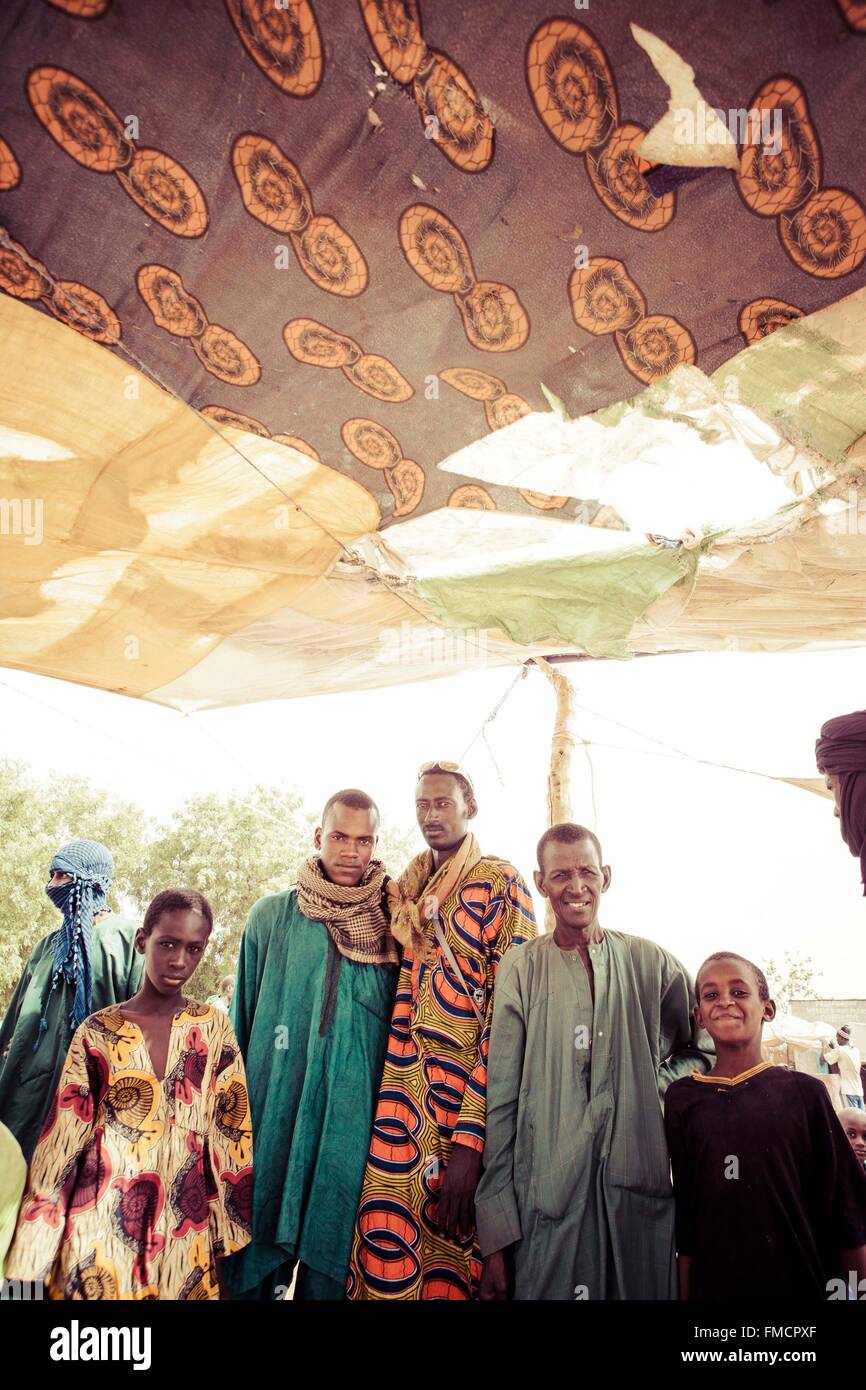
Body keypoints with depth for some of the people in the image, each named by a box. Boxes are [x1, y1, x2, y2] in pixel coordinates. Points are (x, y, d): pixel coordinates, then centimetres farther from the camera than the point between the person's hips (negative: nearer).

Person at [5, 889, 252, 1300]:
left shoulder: (214, 1029, -2)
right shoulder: (97, 1033, -3)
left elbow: (230, 1133, 0)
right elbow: (62, 1141, -1)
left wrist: (230, 1230, 0)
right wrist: (33, 1253, 0)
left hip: (186, 1229, 1)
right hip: (102, 1227, 0)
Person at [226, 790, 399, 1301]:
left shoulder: (391, 927, 1)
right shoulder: (272, 917, 1)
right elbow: (241, 1024, 7)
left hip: (354, 1129, 0)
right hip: (273, 1120, 0)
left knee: (332, 1262, 11)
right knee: (256, 1266, 10)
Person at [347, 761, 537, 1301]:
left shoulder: (501, 884, -5)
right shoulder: (404, 889, 13)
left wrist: (470, 1139, -17)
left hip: (465, 1090, -4)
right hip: (399, 1090, 5)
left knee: (448, 1242, 3)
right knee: (384, 1245, 6)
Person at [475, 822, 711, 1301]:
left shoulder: (650, 962, 3)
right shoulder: (521, 969, -1)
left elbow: (701, 1047, 18)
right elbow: (500, 1100, -2)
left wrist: (660, 1083, -2)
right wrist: (495, 1233, -5)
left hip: (639, 1189, 2)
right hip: (546, 1191, -1)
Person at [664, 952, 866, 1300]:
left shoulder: (804, 1091, -5)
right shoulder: (682, 1098, -2)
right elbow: (684, 1218, 2)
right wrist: (684, 1292, 0)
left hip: (805, 1282, 0)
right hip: (714, 1283, 1)